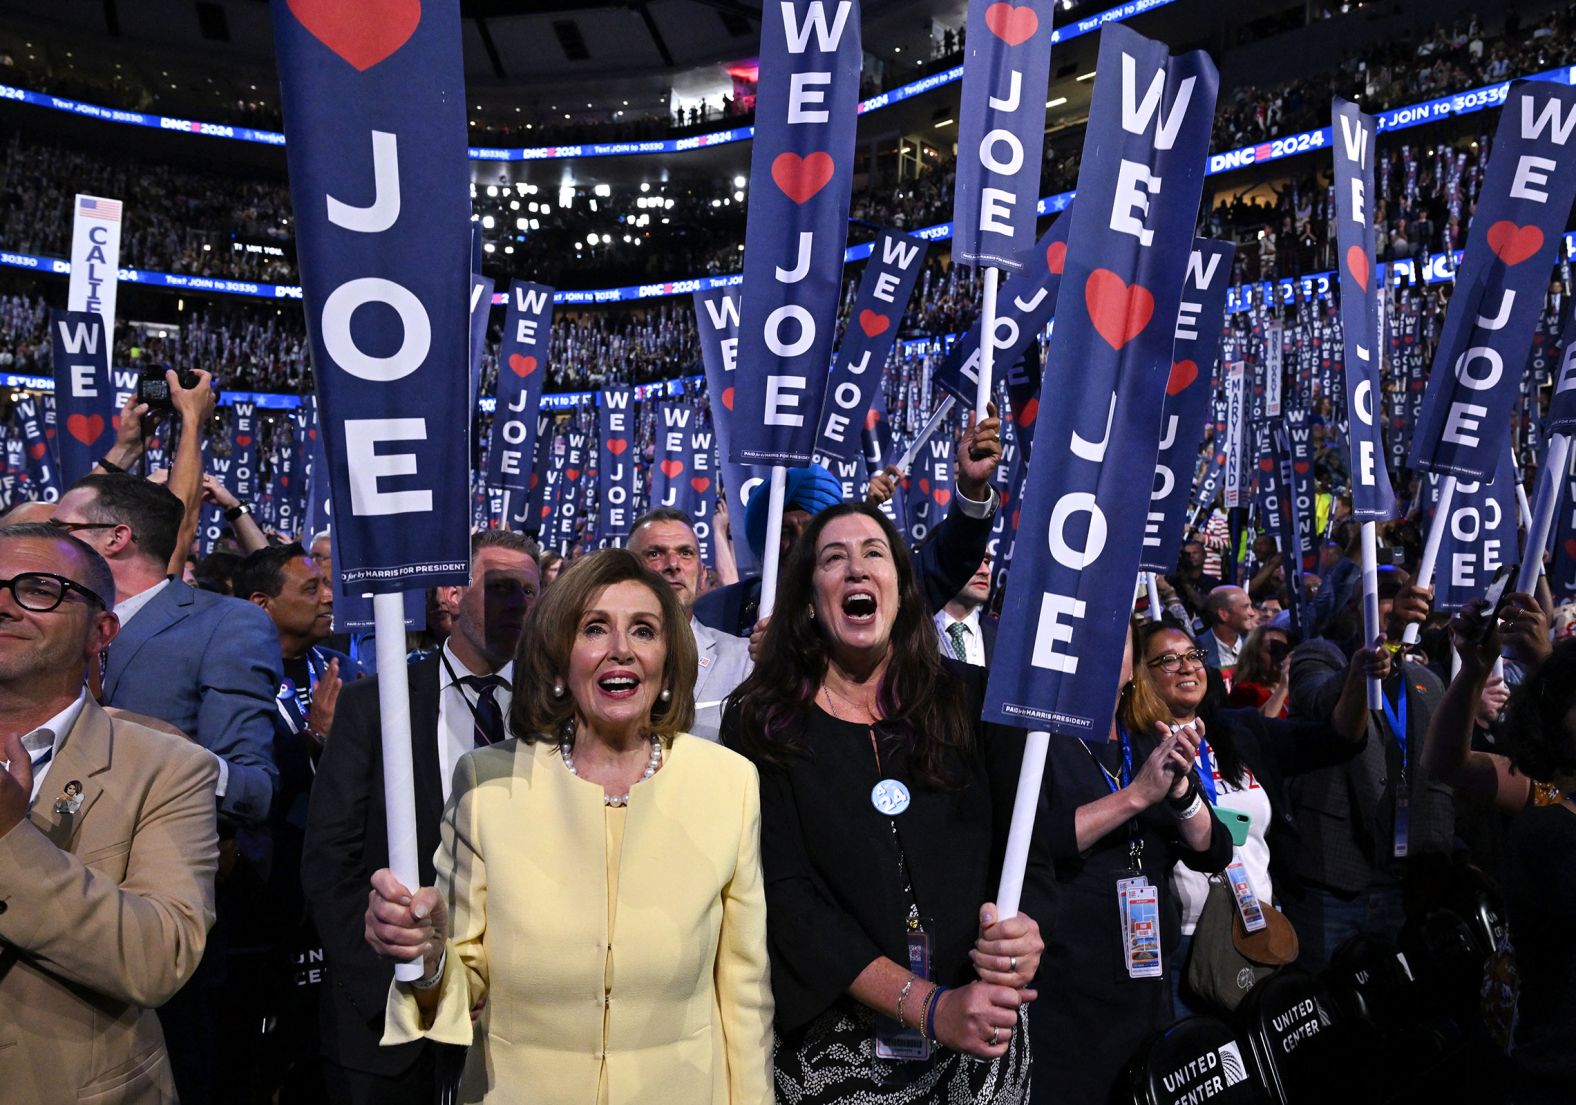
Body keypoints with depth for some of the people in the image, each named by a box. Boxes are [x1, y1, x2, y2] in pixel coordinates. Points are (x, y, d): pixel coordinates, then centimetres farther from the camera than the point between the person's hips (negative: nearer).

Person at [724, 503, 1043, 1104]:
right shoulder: (762, 722, -7)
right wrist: (929, 1006, -20)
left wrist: (1025, 924, -22)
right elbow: (784, 896, -12)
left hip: (985, 1031, 2)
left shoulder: (970, 697, -1)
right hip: (838, 1041, -2)